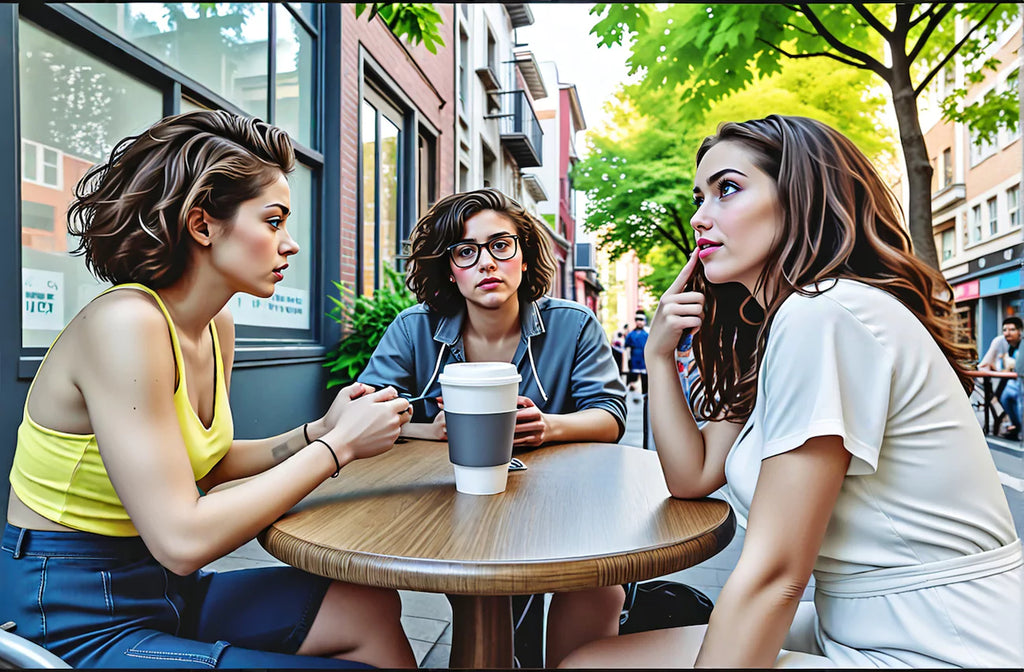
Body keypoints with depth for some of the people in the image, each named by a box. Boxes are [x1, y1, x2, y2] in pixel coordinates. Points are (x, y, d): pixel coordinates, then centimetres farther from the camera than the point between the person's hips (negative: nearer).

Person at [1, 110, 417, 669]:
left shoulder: (217, 327, 1)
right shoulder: (124, 323, -25)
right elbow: (183, 541, -29)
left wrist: (319, 431, -3)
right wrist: (336, 445, -22)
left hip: (160, 586, 7)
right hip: (73, 621, -7)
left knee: (372, 612, -3)